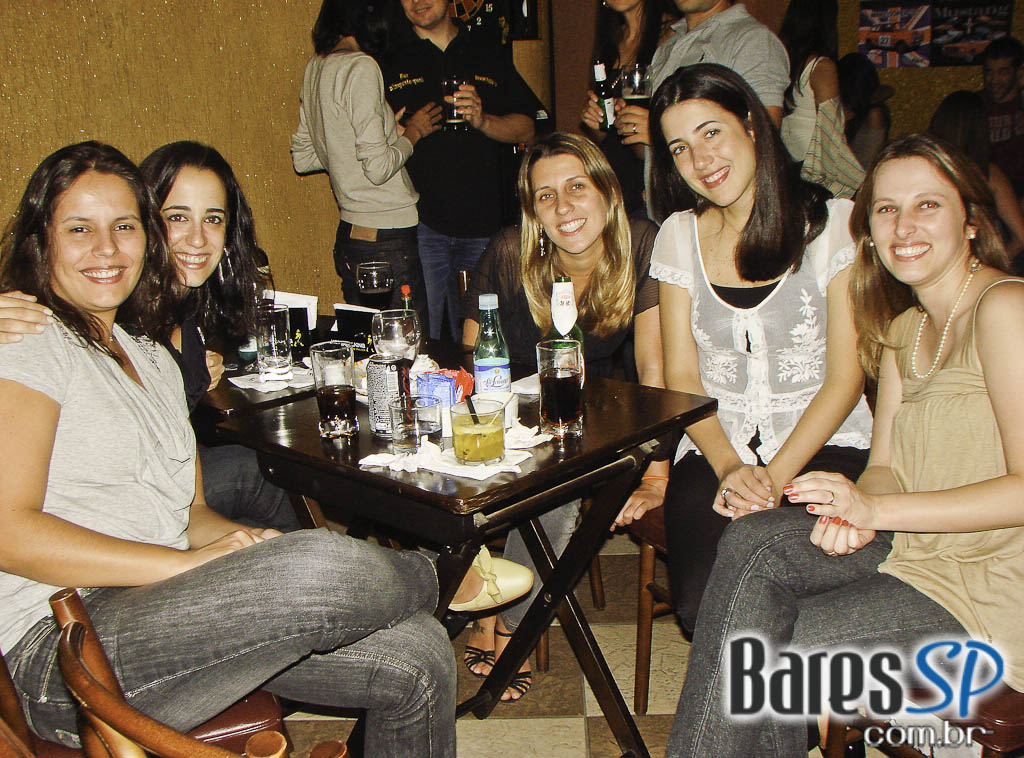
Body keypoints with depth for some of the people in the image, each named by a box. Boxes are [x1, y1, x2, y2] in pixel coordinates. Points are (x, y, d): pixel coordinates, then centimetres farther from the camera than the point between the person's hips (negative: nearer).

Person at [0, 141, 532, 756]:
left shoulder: (153, 358, 21)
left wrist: (244, 542, -3)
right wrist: (189, 562, -20)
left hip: (170, 614, 8)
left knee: (418, 655, -8)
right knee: (327, 566, -32)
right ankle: (436, 575, 3)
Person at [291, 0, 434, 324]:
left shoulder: (314, 68, 10)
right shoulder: (361, 67, -15)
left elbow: (303, 158, 17)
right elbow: (378, 168, -19)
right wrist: (412, 132, 0)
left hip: (348, 233, 9)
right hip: (387, 236, -9)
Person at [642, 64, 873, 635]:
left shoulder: (835, 223, 0)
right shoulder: (680, 235, 10)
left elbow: (845, 377, -3)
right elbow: (681, 376, 6)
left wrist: (775, 476, -14)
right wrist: (730, 468, -10)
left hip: (824, 448, -2)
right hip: (714, 450, 2)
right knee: (704, 604, -25)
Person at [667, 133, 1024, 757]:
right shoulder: (903, 329, 13)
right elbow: (887, 467, 9)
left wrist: (875, 508, -19)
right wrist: (853, 515, -14)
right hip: (918, 549, 7)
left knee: (756, 652, -17)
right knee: (753, 544, -19)